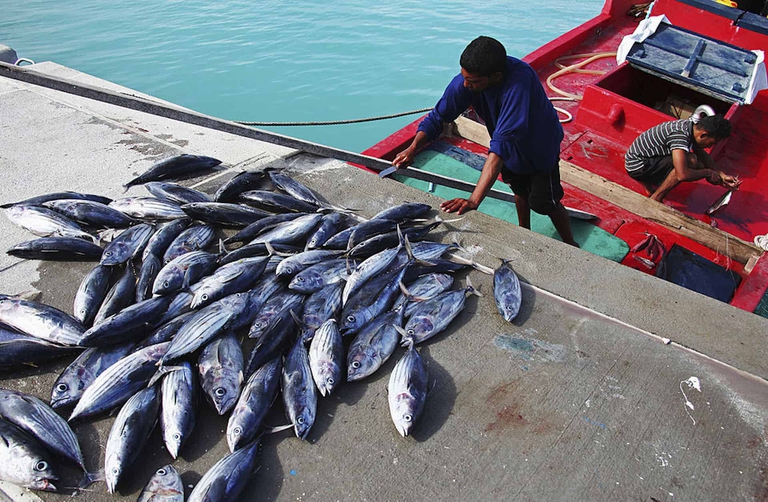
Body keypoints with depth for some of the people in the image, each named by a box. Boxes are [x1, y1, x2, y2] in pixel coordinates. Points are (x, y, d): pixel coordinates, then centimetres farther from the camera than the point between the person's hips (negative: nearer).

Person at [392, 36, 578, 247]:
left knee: (545, 203, 6)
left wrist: (474, 199, -60)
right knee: (520, 191, 25)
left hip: (540, 146, -5)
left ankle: (571, 247, 33)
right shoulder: (467, 78, -29)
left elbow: (503, 141, -54)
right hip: (512, 147, 6)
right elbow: (438, 115, -22)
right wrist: (412, 149, -39)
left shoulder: (518, 81, -47)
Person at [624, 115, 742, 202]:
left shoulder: (690, 126, -1)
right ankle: (655, 199, -13)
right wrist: (708, 173, -18)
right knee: (690, 161, -23)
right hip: (637, 165, -9)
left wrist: (722, 176, 6)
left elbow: (702, 154, 16)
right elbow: (682, 175, -35)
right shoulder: (680, 135, -29)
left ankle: (648, 183, 10)